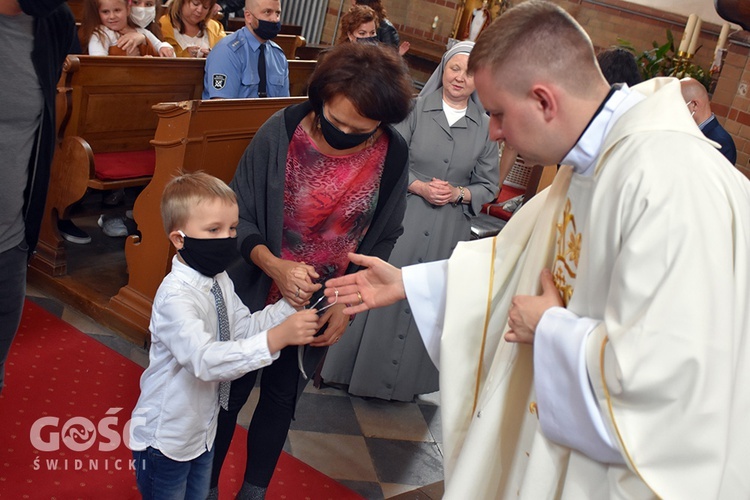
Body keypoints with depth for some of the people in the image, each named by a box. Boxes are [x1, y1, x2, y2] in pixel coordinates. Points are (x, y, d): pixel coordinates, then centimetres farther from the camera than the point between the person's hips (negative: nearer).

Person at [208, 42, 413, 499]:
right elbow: (239, 214, -12)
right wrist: (274, 266, -28)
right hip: (256, 297, -1)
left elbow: (382, 239, -2)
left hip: (322, 309, 2)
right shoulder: (280, 132, -21)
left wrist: (348, 304, -11)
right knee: (230, 392, 16)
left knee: (281, 400, 21)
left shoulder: (393, 157, -15)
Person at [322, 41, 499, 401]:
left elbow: (489, 185, 8)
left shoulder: (486, 126, 4)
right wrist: (419, 186, -15)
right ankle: (360, 367, 21)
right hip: (401, 218, -2)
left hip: (448, 230, 2)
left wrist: (458, 193, -9)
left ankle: (406, 379, 27)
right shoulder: (415, 109, -2)